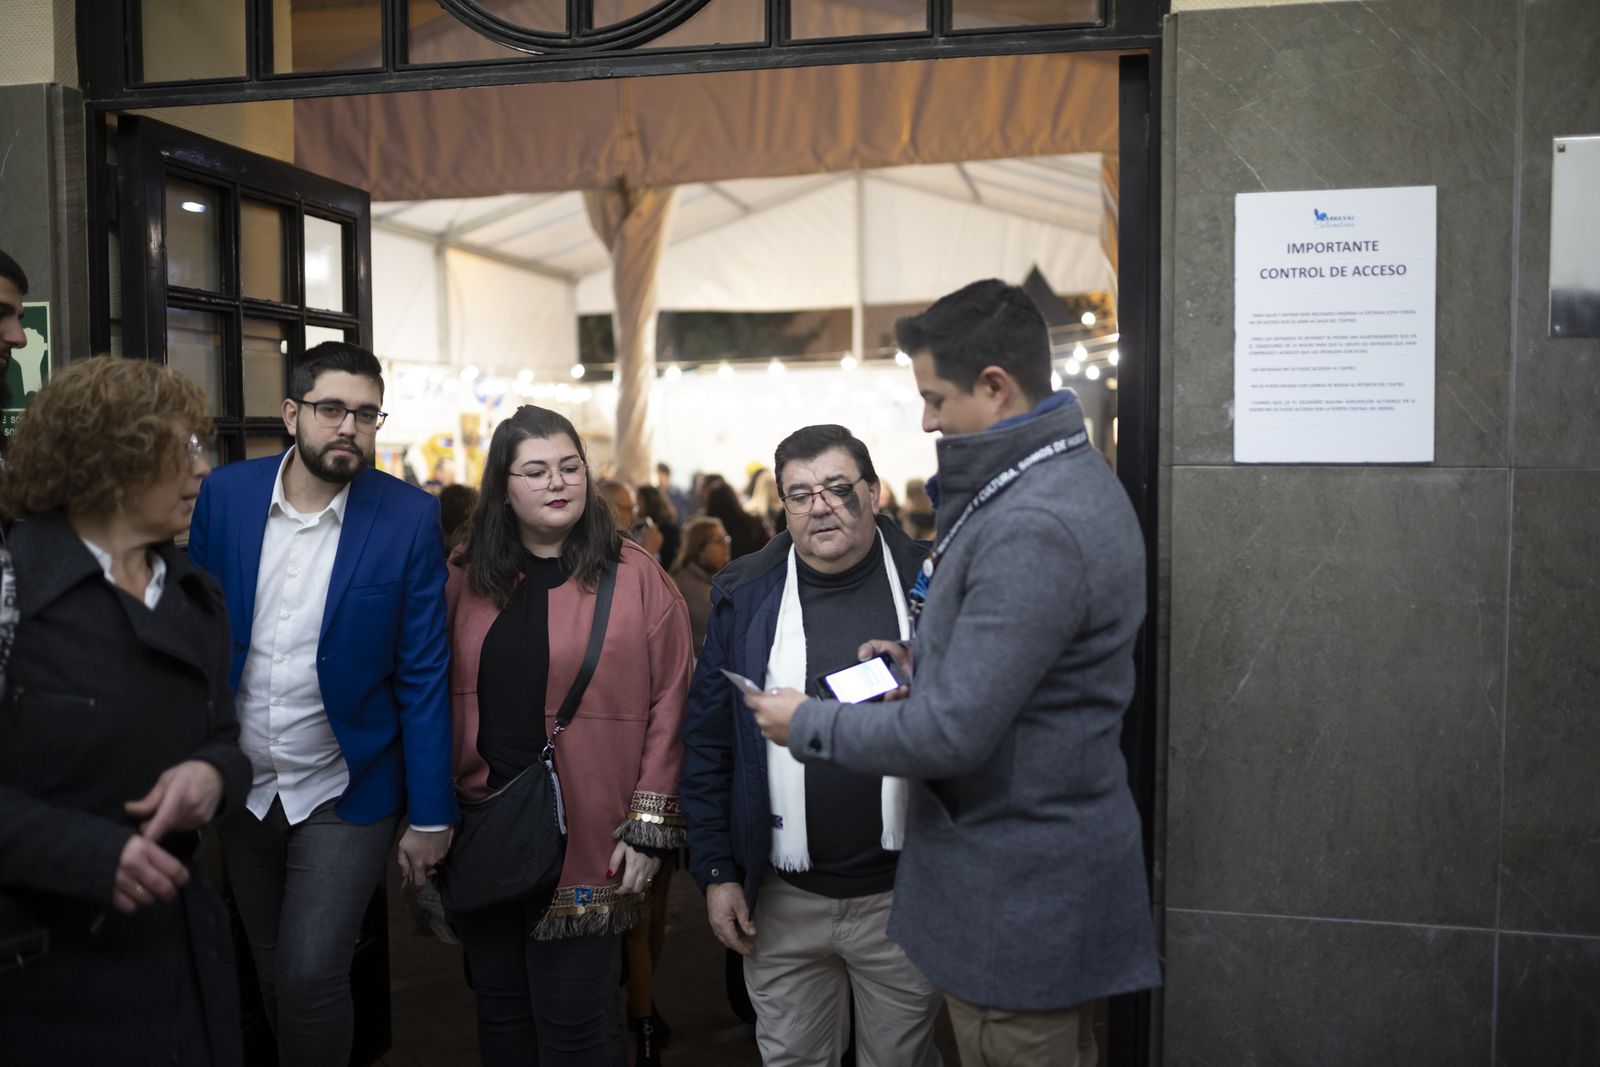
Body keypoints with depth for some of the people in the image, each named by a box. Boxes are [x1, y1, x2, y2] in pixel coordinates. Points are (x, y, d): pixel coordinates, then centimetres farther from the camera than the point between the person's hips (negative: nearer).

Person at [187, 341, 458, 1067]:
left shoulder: (410, 518, -13)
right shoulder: (226, 494, -5)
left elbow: (423, 674, -10)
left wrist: (430, 816, -9)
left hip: (345, 793, -3)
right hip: (242, 788, 3)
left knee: (310, 977, -7)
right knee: (272, 973, 18)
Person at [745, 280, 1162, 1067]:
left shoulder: (1032, 528, -27)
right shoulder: (1071, 476, 8)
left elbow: (952, 734, -26)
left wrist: (808, 724, -12)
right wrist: (928, 663, 6)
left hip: (1017, 901, -10)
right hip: (1045, 866, 10)